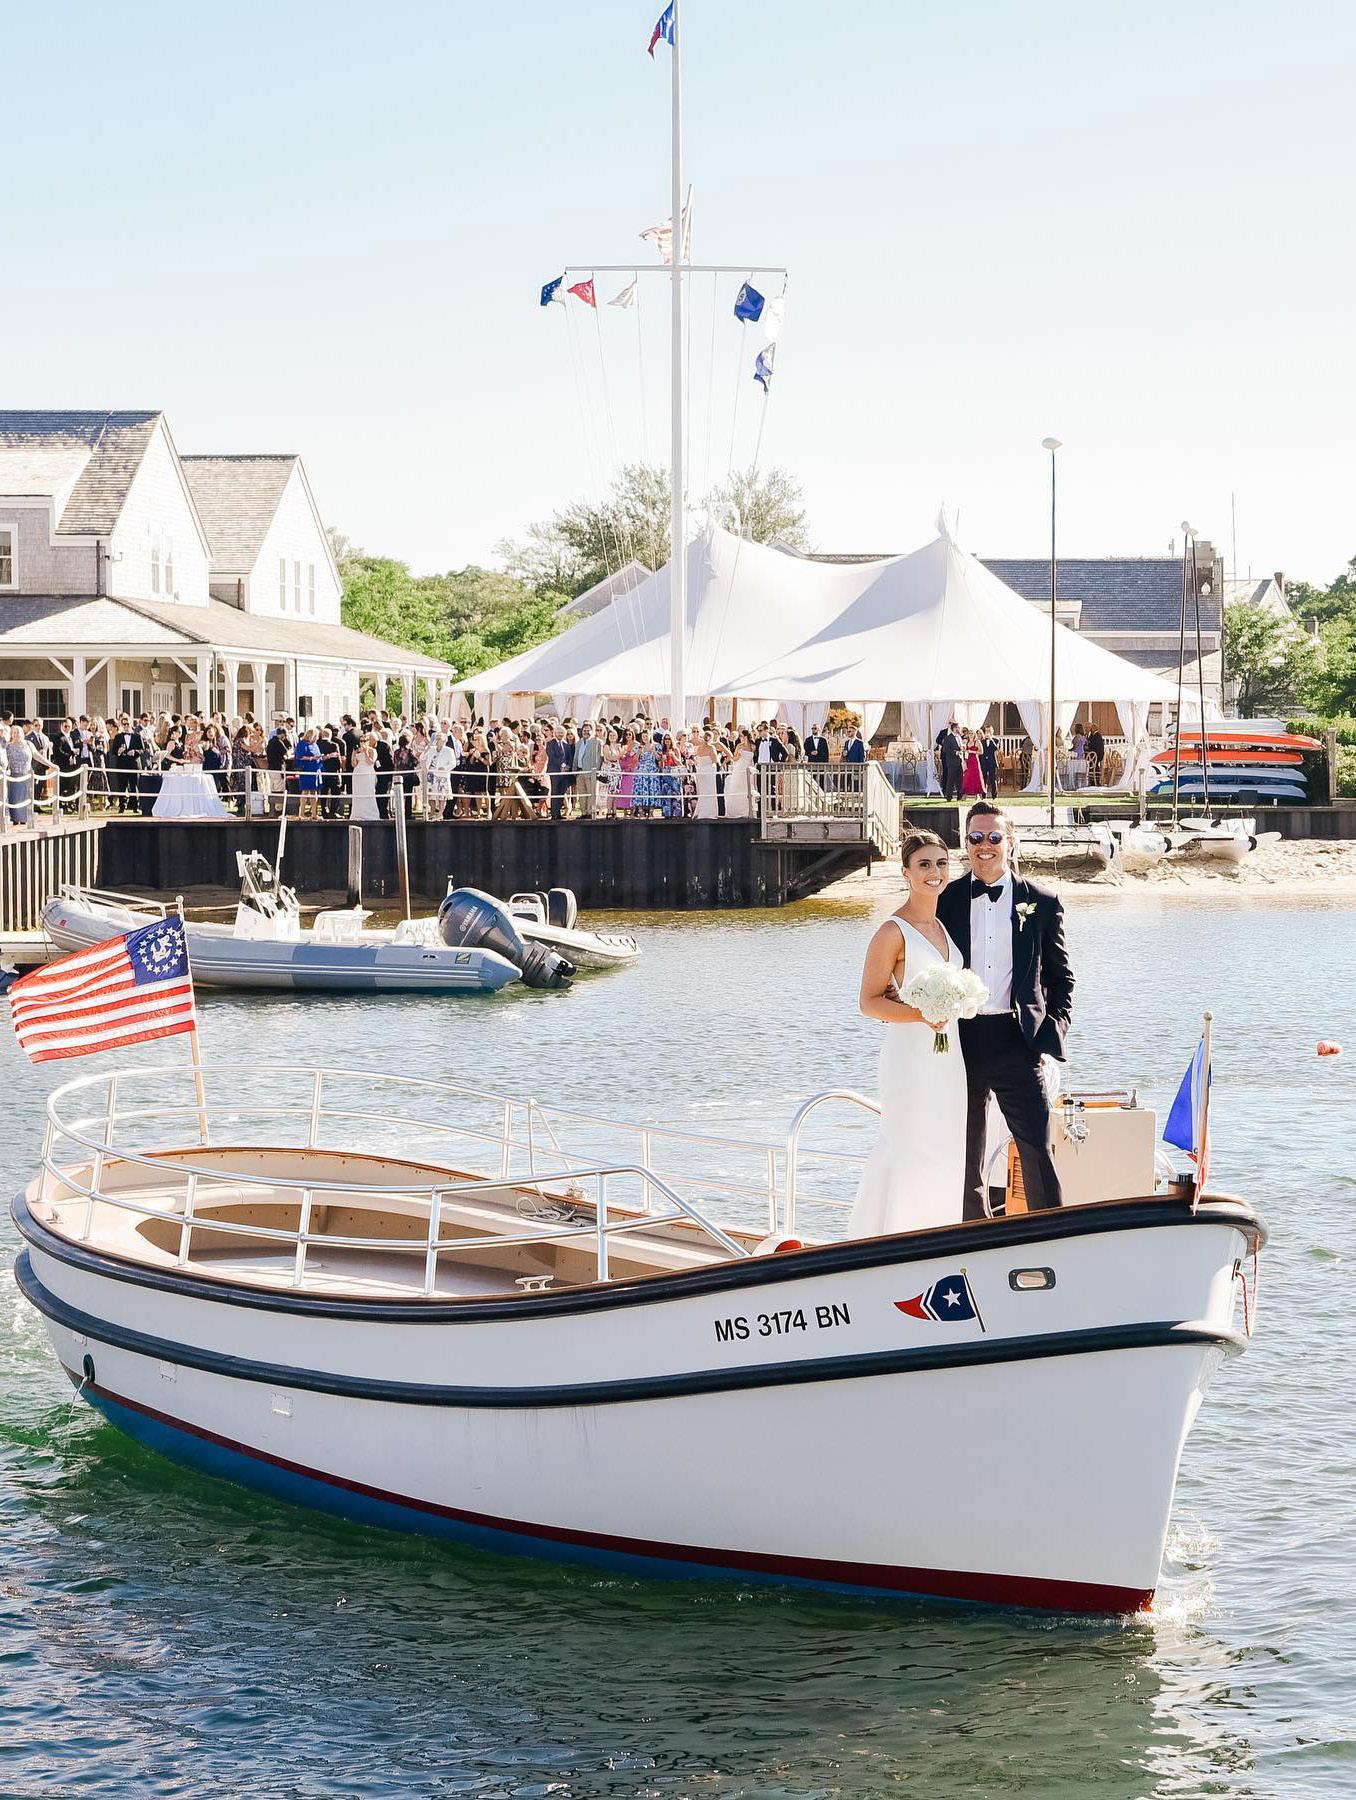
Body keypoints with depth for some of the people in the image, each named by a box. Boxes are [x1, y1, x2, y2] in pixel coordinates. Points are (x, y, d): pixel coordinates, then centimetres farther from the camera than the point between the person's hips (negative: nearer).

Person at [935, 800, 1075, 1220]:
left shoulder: (1042, 903, 6)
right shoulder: (947, 901, 8)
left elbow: (1061, 976, 10)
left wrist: (1053, 1032, -2)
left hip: (1017, 1042, -2)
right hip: (960, 1040, 2)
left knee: (1038, 1154, -7)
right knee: (965, 1158, 8)